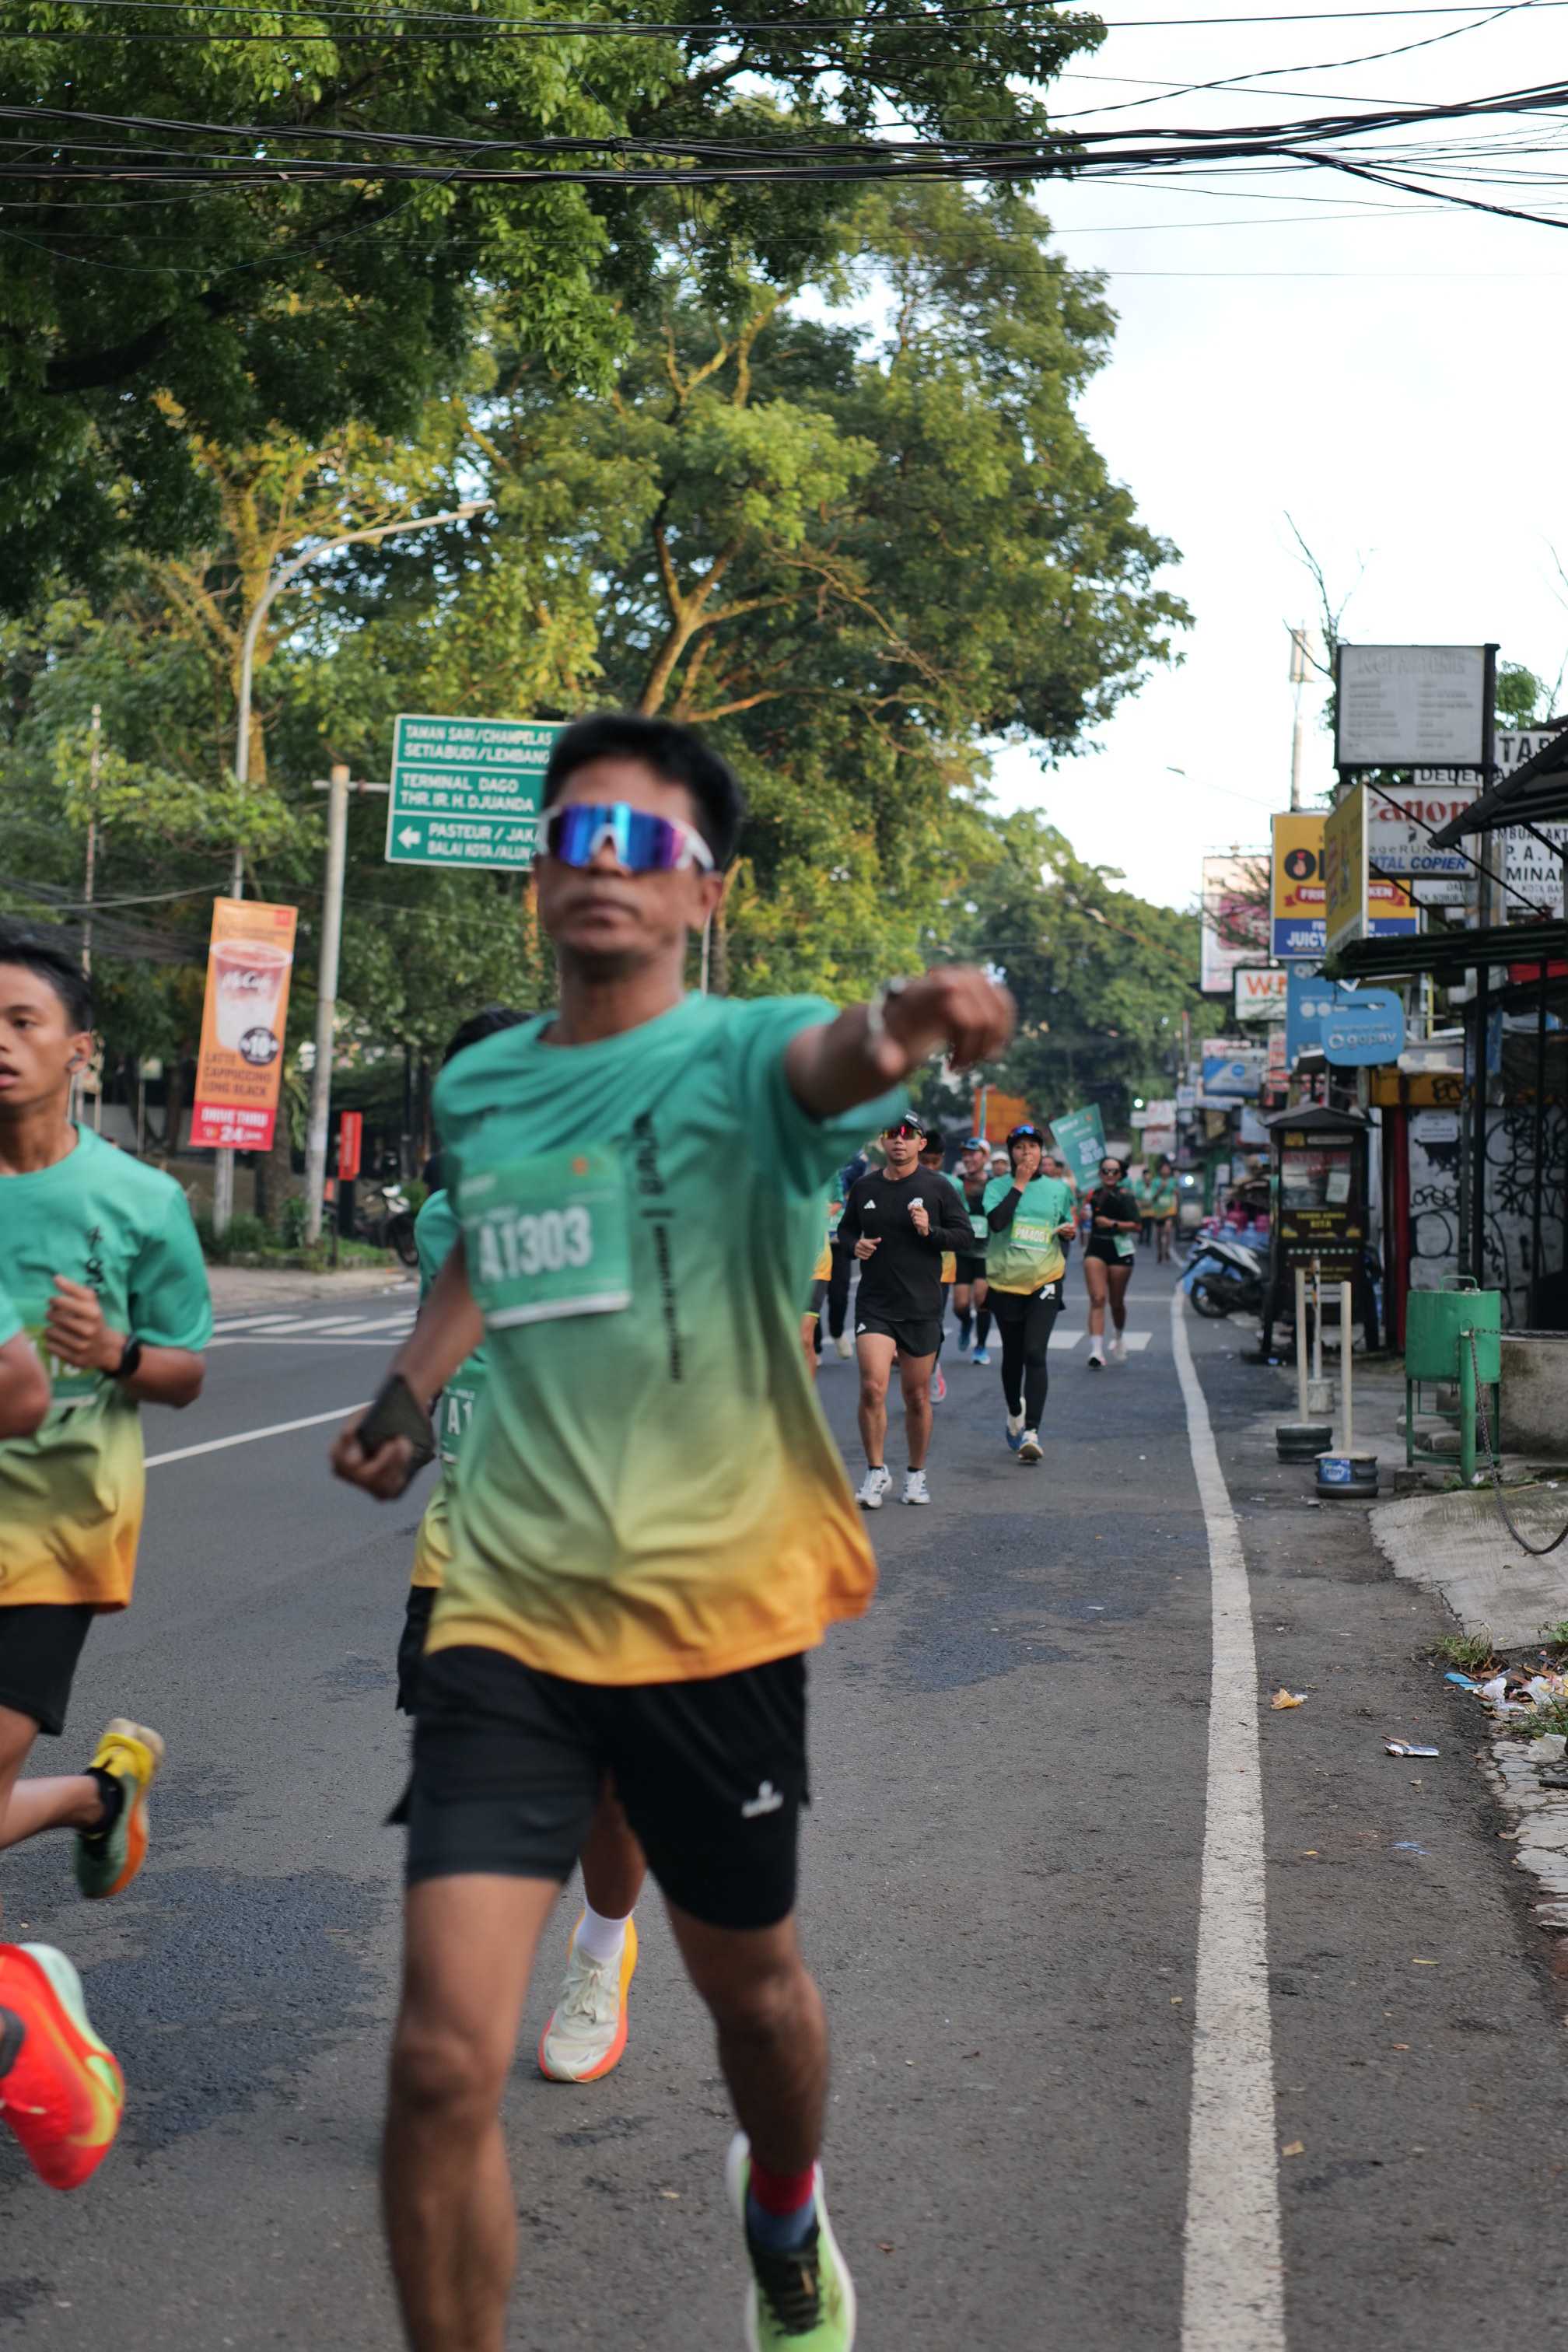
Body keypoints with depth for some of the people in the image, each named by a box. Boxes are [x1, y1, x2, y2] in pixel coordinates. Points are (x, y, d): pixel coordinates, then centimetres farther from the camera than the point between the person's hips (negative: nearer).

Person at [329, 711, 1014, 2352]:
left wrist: (901, 1026, -57)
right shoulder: (472, 1088, 5)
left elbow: (825, 1061, -35)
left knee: (750, 1985, 20)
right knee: (443, 2063, -8)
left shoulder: (740, 1053, -9)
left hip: (711, 1606, -2)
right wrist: (408, 1391, 13)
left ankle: (785, 2219, 53)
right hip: (508, 1612, 2)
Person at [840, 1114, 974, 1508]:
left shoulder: (938, 1188, 0)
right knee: (872, 1387, -15)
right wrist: (855, 1244, -2)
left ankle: (916, 1474, 25)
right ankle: (876, 1472, 0)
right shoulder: (865, 1188, 6)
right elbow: (846, 1227, 20)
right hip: (874, 1305, 1)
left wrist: (931, 1231, -16)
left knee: (917, 1396, 7)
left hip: (922, 1307, -1)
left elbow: (964, 1233, 1)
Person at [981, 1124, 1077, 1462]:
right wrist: (1019, 1184, -14)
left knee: (1035, 1354, -13)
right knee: (1012, 1355, 13)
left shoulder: (1057, 1188, 7)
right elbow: (996, 1221, -18)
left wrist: (1069, 1229, -1)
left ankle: (1031, 1432, -16)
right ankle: (1015, 1415, 38)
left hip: (1044, 1280, 0)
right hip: (1006, 1281, 0)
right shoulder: (998, 1186, 0)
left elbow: (1067, 1225, 22)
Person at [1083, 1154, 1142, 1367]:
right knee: (1097, 1299, -14)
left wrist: (1113, 1224, -20)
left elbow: (1136, 1225, -11)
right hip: (1095, 1251, 2)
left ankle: (1119, 1338, 40)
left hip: (1119, 1251, -2)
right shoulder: (1093, 1194, 8)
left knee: (1117, 1302, 10)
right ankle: (1096, 1350, -22)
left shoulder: (1125, 1196, -3)